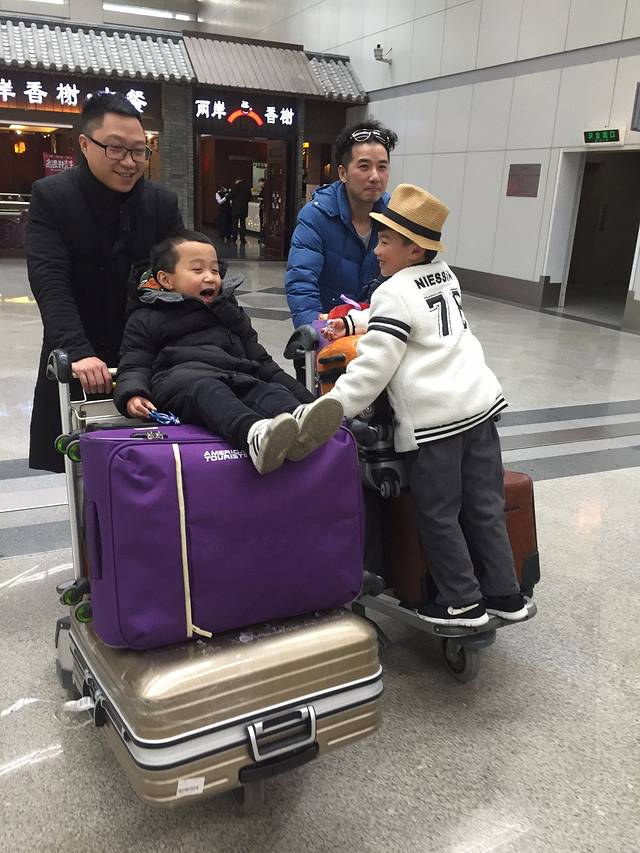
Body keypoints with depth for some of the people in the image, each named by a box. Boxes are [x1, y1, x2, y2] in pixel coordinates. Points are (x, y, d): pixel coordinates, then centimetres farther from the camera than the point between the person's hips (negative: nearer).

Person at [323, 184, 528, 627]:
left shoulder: (394, 293, -10)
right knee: (484, 507, 15)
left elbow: (372, 367, -15)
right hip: (479, 402, 8)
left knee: (439, 515, 6)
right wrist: (351, 322, 24)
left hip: (433, 418, -8)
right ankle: (504, 594, 25)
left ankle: (462, 602, 16)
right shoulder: (445, 274, 14)